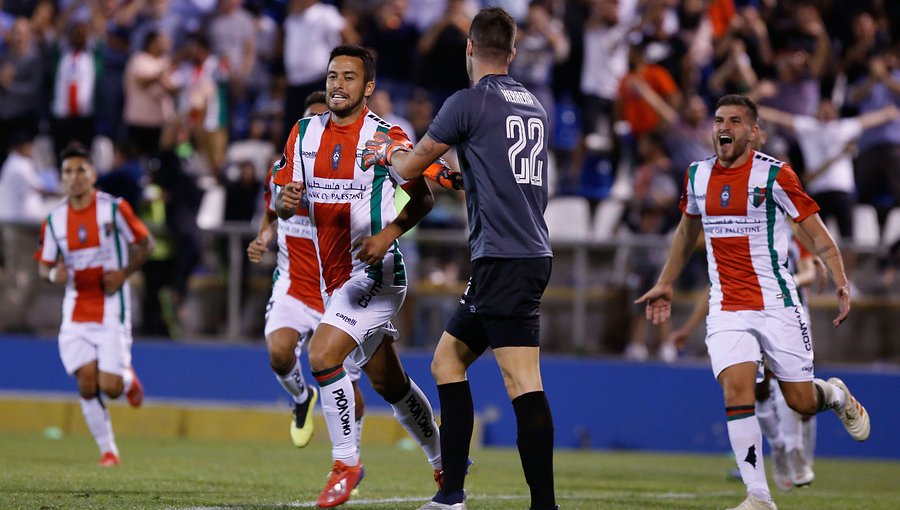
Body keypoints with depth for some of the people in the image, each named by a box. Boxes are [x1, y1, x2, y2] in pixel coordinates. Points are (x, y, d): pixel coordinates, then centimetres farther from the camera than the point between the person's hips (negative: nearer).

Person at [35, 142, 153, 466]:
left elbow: (145, 244, 1)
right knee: (87, 384, -6)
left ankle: (128, 379, 28)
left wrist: (123, 274, -13)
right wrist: (54, 274, -14)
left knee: (110, 387, -9)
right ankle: (107, 449, 10)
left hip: (111, 308, -3)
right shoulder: (54, 220, 2)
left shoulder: (114, 208, -7)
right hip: (76, 310, 3)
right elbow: (44, 265, 10)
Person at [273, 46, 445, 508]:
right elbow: (281, 199, 9)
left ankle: (347, 461, -10)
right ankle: (443, 461, 34)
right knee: (389, 383, 16)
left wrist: (389, 233, -19)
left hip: (374, 273, -7)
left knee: (322, 354, -22)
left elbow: (423, 197, -3)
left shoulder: (386, 137, -11)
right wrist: (286, 201, -15)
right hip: (332, 277, 7)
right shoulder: (305, 132, 5)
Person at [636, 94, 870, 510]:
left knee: (801, 402, 2)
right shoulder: (697, 176, 6)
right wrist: (665, 285, 28)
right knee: (736, 391, -17)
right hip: (726, 308, 3)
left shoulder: (774, 175, -8)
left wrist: (841, 283, -17)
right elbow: (687, 231, 25)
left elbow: (817, 232, -5)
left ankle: (835, 395, 40)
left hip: (776, 304, -3)